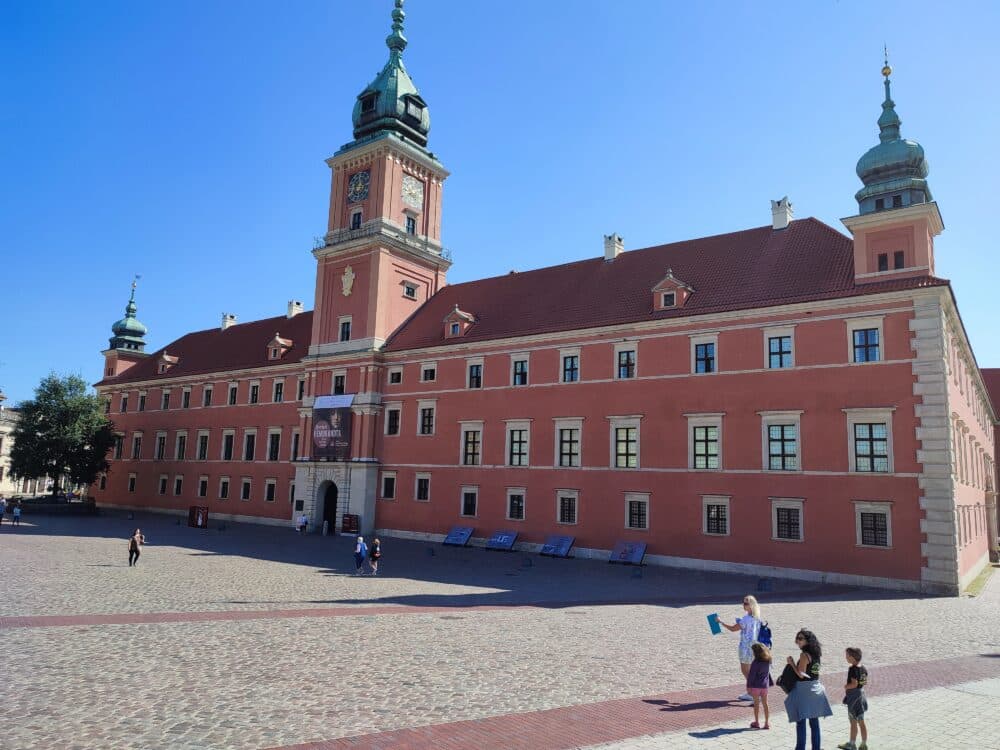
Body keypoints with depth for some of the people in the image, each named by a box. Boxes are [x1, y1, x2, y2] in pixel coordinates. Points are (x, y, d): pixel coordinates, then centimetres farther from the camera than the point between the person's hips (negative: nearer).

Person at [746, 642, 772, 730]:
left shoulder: (756, 662, -16)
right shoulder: (768, 661, 3)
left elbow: (751, 675, -15)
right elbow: (768, 673, 12)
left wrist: (748, 686, -10)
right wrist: (770, 682, 23)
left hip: (756, 686, -5)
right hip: (765, 686, 5)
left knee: (756, 704, 6)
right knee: (765, 704, 11)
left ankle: (756, 723, 12)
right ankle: (767, 723, 15)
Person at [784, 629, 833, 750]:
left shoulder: (804, 654, -16)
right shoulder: (816, 654, 7)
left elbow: (801, 674, -18)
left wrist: (792, 663, -7)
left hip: (804, 689, -8)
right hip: (816, 688, 8)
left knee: (801, 721, -2)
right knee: (814, 721, 14)